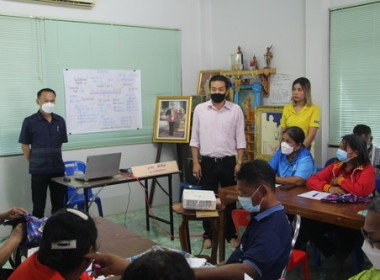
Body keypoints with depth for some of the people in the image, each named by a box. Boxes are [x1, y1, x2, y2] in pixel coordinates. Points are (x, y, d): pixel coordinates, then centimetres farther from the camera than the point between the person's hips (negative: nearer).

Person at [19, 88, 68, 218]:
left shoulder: (60, 121, 6)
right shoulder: (29, 121, -4)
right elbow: (25, 145, 0)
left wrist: (55, 160, 11)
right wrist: (33, 163, 2)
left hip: (58, 169, 3)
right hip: (39, 171, -3)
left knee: (59, 204, 11)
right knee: (38, 206, 6)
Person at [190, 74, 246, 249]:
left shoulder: (236, 110, -2)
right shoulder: (200, 109, 0)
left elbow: (240, 139, 0)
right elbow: (195, 138, 3)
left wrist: (239, 163, -5)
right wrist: (195, 162, -3)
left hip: (228, 162, 0)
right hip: (207, 162, 1)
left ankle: (231, 234, 24)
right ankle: (209, 235, 22)